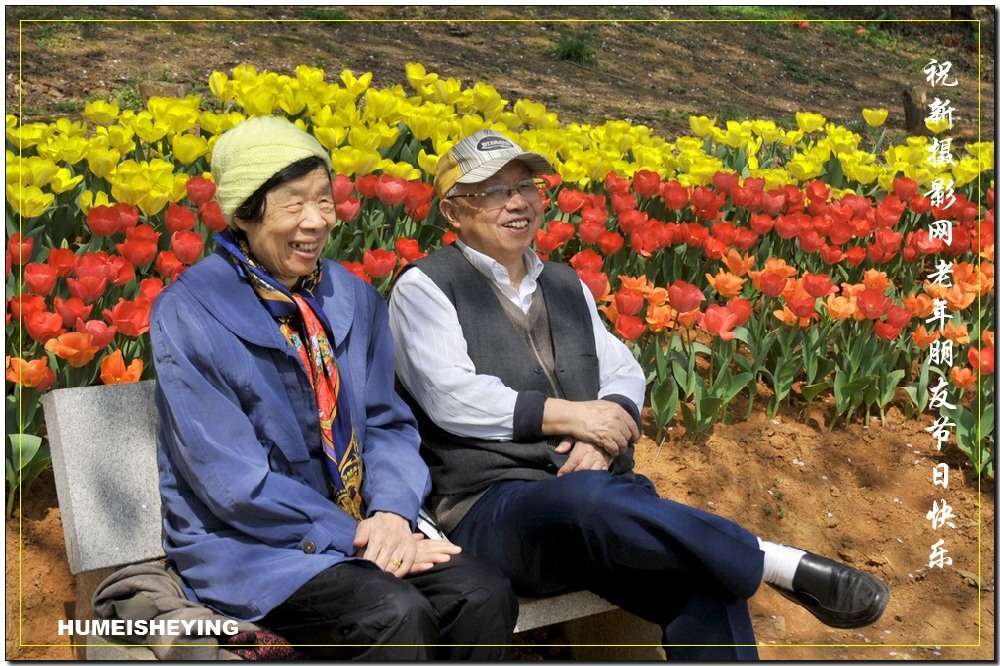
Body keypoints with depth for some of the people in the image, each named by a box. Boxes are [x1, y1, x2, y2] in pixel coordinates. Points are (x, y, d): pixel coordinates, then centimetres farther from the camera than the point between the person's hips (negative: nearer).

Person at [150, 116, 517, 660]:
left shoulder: (351, 298, 8)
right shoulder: (189, 314, -10)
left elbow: (387, 421, 9)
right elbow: (230, 478, -14)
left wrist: (391, 512, -11)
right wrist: (352, 539, -17)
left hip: (364, 528, 6)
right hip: (247, 543, -5)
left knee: (484, 594, -20)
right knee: (394, 613, -31)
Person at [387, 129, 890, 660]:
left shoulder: (564, 285, 23)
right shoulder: (426, 287, 5)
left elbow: (625, 374, 15)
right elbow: (451, 396, -9)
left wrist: (605, 425, -8)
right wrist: (569, 415, -11)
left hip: (599, 487, 5)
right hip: (491, 508, -5)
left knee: (704, 581, -27)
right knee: (589, 498, -41)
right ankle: (784, 565, -31)